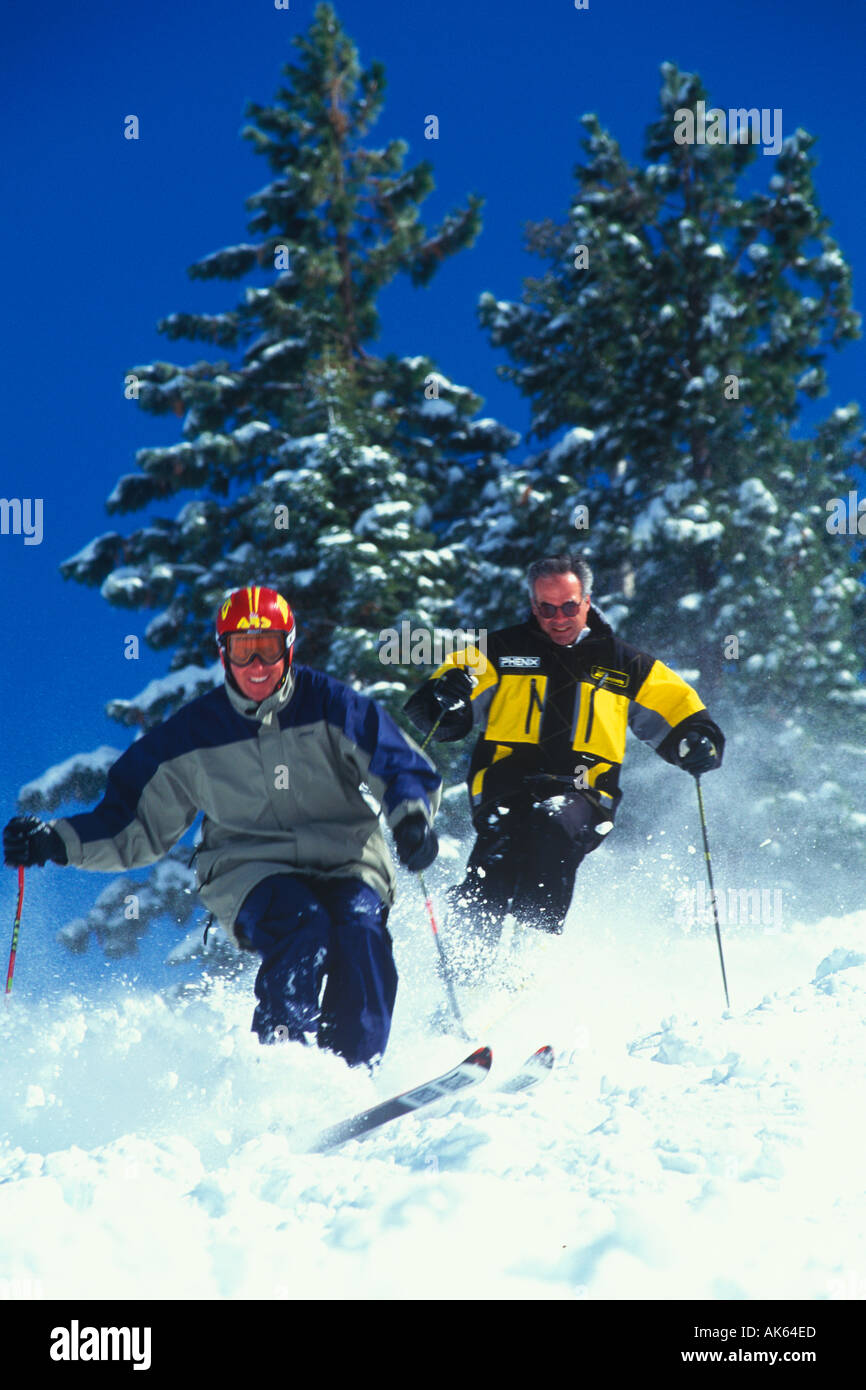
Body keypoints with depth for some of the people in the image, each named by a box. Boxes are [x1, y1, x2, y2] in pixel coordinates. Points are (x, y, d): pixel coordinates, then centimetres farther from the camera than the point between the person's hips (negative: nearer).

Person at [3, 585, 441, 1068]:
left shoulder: (330, 705, 1)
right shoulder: (194, 733, 4)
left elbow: (407, 769, 0)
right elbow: (136, 828, 12)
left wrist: (411, 818, -23)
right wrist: (56, 842, -1)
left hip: (346, 863, 1)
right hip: (250, 870, -1)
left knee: (360, 927, -31)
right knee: (304, 925, -33)